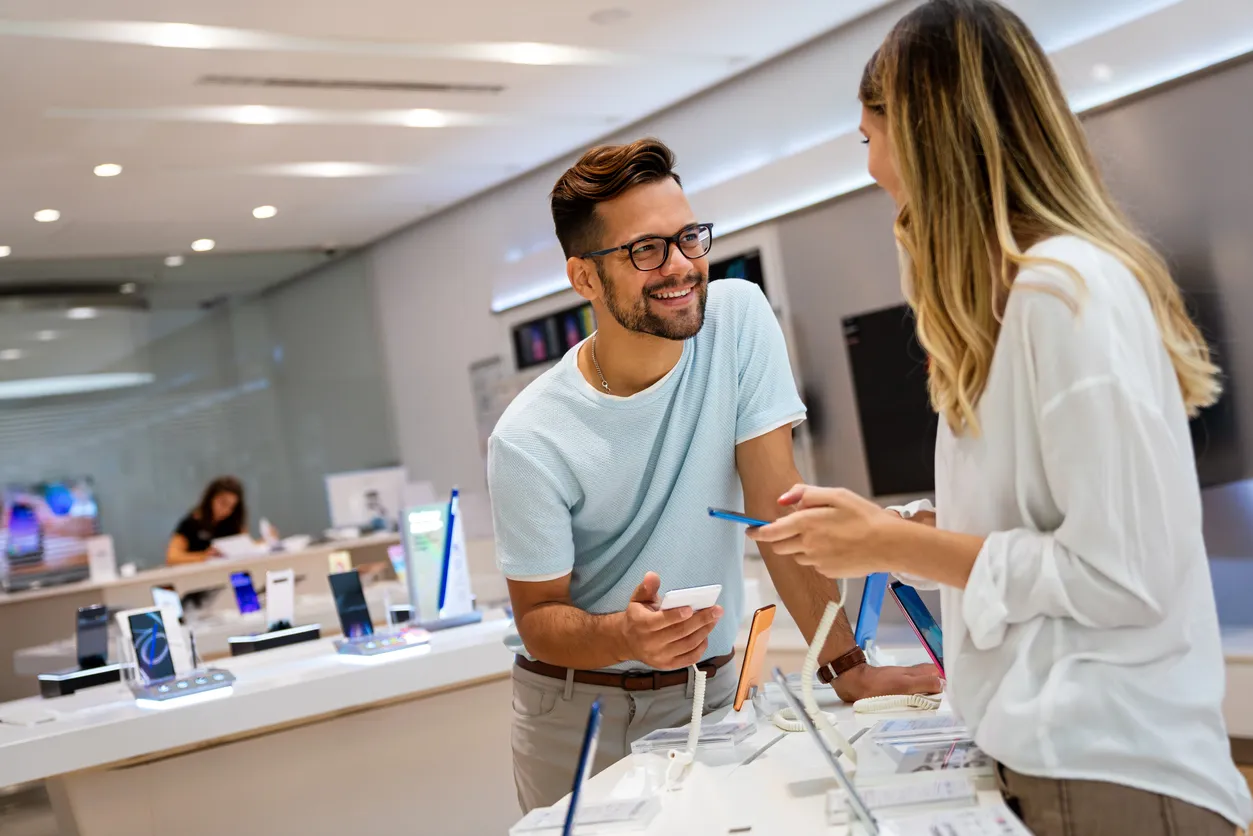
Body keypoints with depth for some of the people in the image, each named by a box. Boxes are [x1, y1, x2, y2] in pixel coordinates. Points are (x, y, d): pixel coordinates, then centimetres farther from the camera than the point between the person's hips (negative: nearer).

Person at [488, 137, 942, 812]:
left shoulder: (739, 317, -13)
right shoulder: (529, 442, -19)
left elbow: (777, 503, -13)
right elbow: (538, 616, -12)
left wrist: (848, 666, -17)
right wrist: (622, 634, -34)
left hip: (709, 687, 2)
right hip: (579, 712, -1)